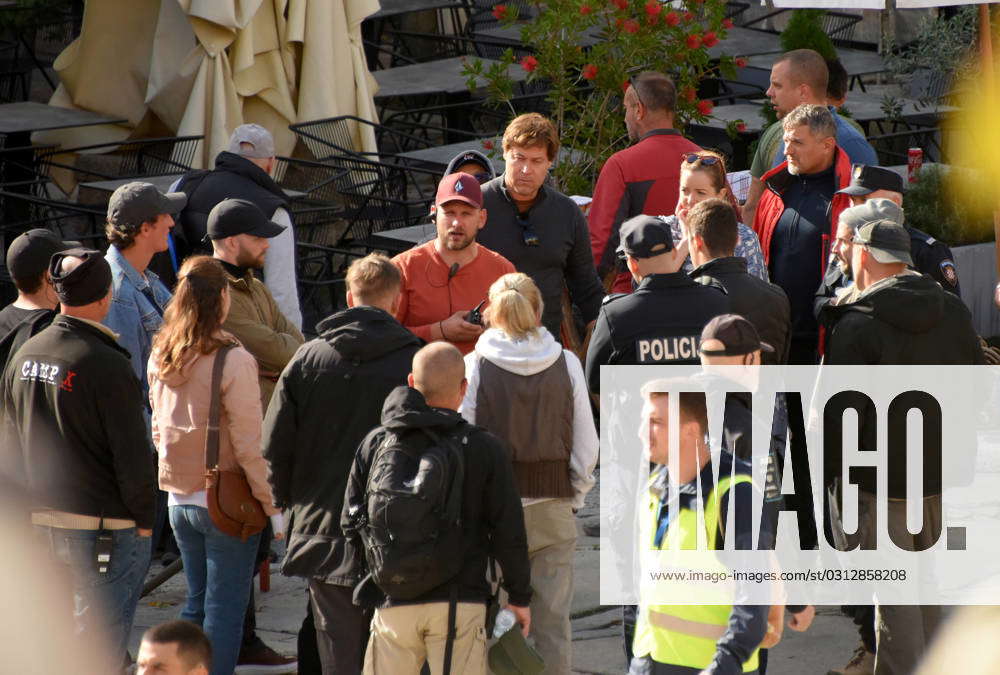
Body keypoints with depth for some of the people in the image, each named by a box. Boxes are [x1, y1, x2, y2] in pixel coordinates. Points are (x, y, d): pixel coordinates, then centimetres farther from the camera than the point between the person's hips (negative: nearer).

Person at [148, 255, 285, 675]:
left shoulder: (160, 357, 2)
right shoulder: (232, 360, -17)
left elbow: (158, 430, 11)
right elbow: (248, 443, -16)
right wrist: (273, 504, -9)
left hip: (179, 499, 6)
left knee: (196, 604, 17)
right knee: (225, 609, 1)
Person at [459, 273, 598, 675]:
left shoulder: (475, 366, -7)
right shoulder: (567, 364, 0)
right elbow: (586, 446, 2)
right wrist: (574, 498, 13)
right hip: (553, 508, 2)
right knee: (553, 623, 8)